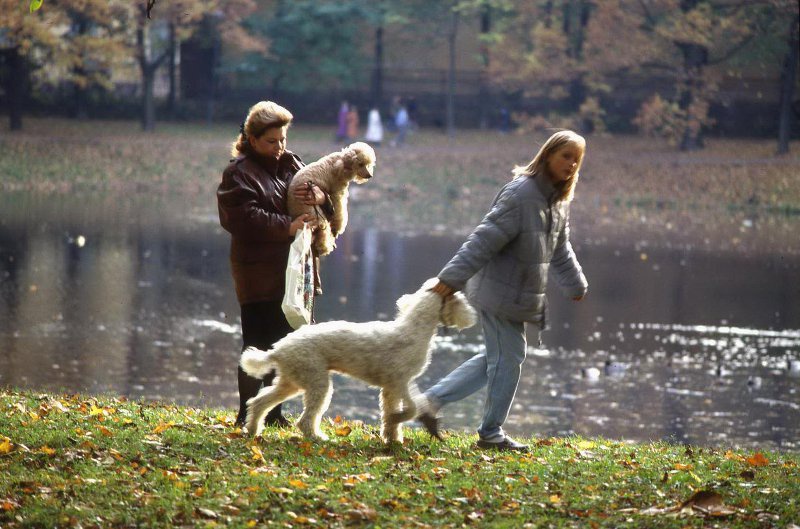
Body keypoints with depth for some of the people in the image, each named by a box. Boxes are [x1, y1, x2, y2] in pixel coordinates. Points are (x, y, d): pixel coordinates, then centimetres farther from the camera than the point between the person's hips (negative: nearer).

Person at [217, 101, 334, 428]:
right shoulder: (239, 173, -7)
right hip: (258, 271, -7)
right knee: (258, 343, -6)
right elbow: (247, 218, -19)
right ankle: (247, 412, 0)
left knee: (283, 340, 11)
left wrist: (321, 197, -13)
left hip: (290, 270, 7)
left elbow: (318, 187, 11)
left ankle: (272, 411, 20)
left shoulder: (290, 164, 13)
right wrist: (287, 226, -26)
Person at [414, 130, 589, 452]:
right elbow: (485, 239, -24)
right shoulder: (521, 193, -21)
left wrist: (575, 284, 32)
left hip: (518, 296, 10)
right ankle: (491, 433, 15)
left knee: (498, 357, 16)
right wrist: (452, 278, -26)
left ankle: (431, 401, 20)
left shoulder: (558, 201, 9)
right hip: (500, 294, -10)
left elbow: (560, 250, 25)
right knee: (508, 359, -1)